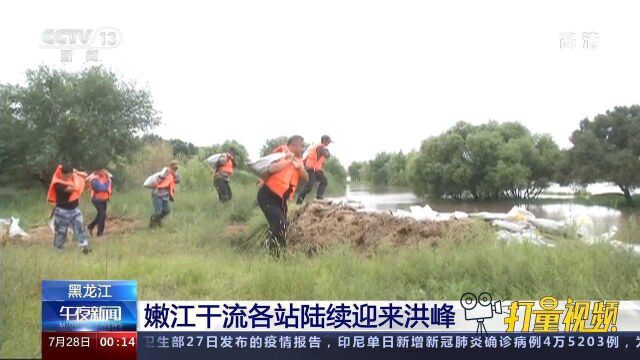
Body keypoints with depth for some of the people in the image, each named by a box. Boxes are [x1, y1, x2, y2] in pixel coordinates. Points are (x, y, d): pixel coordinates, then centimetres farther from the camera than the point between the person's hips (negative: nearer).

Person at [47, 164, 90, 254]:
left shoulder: (72, 177, -1)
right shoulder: (58, 183, -22)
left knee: (80, 226, -8)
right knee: (60, 232, 7)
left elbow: (85, 175, 11)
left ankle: (85, 247, -6)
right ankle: (57, 249, 24)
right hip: (62, 211, -4)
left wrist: (76, 173, -8)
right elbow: (74, 188, -32)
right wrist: (75, 177, -18)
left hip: (75, 209, 4)